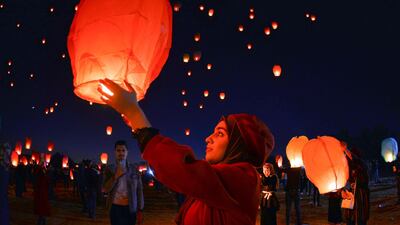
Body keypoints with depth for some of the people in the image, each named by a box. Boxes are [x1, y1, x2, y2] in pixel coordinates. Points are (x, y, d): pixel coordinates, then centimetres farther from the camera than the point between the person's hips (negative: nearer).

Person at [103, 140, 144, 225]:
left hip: (130, 209, 0)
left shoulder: (134, 169, 3)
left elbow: (139, 190, 3)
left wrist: (140, 211, -1)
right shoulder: (109, 169, 3)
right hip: (115, 208, 0)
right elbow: (105, 189, -4)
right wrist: (116, 176, -17)